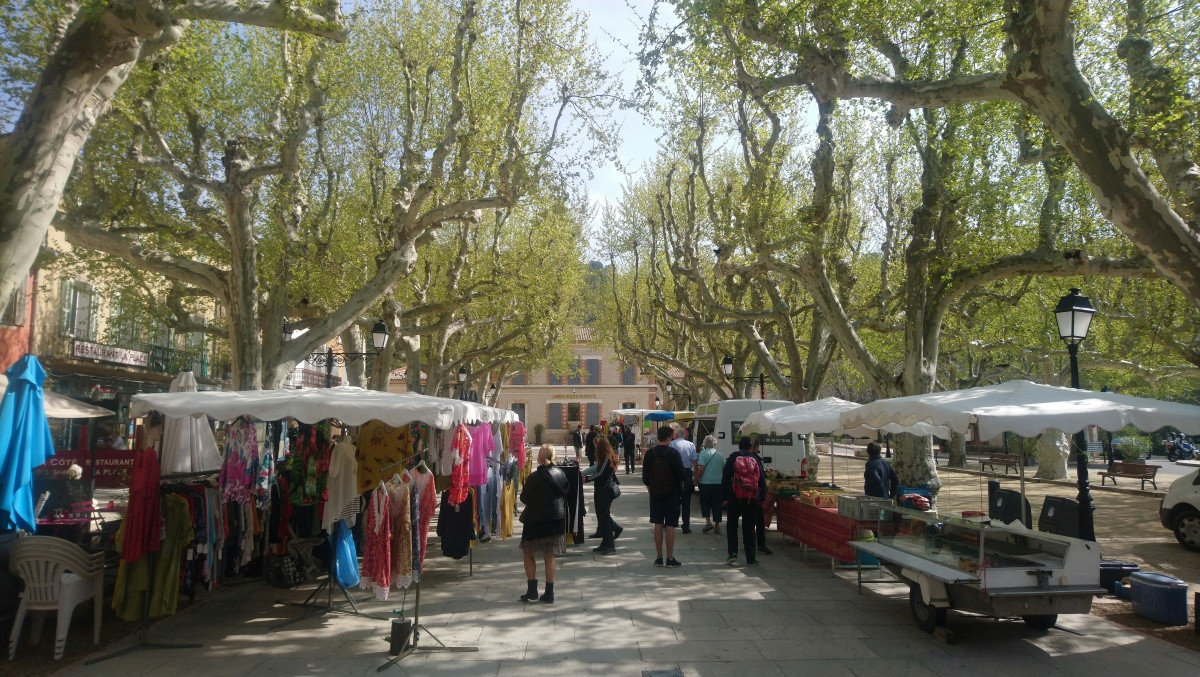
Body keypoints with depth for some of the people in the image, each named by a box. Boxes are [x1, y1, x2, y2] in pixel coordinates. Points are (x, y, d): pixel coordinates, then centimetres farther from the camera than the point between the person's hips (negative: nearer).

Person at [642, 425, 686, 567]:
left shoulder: (649, 453, -1)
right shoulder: (673, 453, -12)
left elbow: (645, 477, 4)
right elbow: (680, 475, -9)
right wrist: (681, 489, 7)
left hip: (655, 495, 3)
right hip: (672, 495, -3)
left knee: (658, 526, 8)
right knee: (670, 526, 1)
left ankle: (659, 558, 12)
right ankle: (670, 558, 4)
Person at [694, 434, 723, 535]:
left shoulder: (703, 453, -7)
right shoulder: (720, 455, 8)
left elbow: (701, 468, -15)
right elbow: (724, 469, 15)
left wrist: (695, 479, -7)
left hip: (705, 482, -4)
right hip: (718, 482, 4)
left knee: (704, 502, 11)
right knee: (716, 503, 8)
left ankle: (708, 522, -2)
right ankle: (717, 526, 9)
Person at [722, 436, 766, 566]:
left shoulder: (732, 458, -1)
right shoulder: (756, 460, 0)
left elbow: (725, 479, -3)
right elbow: (762, 480, 3)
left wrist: (724, 497, 1)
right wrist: (762, 498, 11)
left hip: (734, 498, -1)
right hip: (752, 499, 1)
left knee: (732, 526, 11)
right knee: (749, 529, 8)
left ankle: (732, 554, -2)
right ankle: (750, 559, 9)